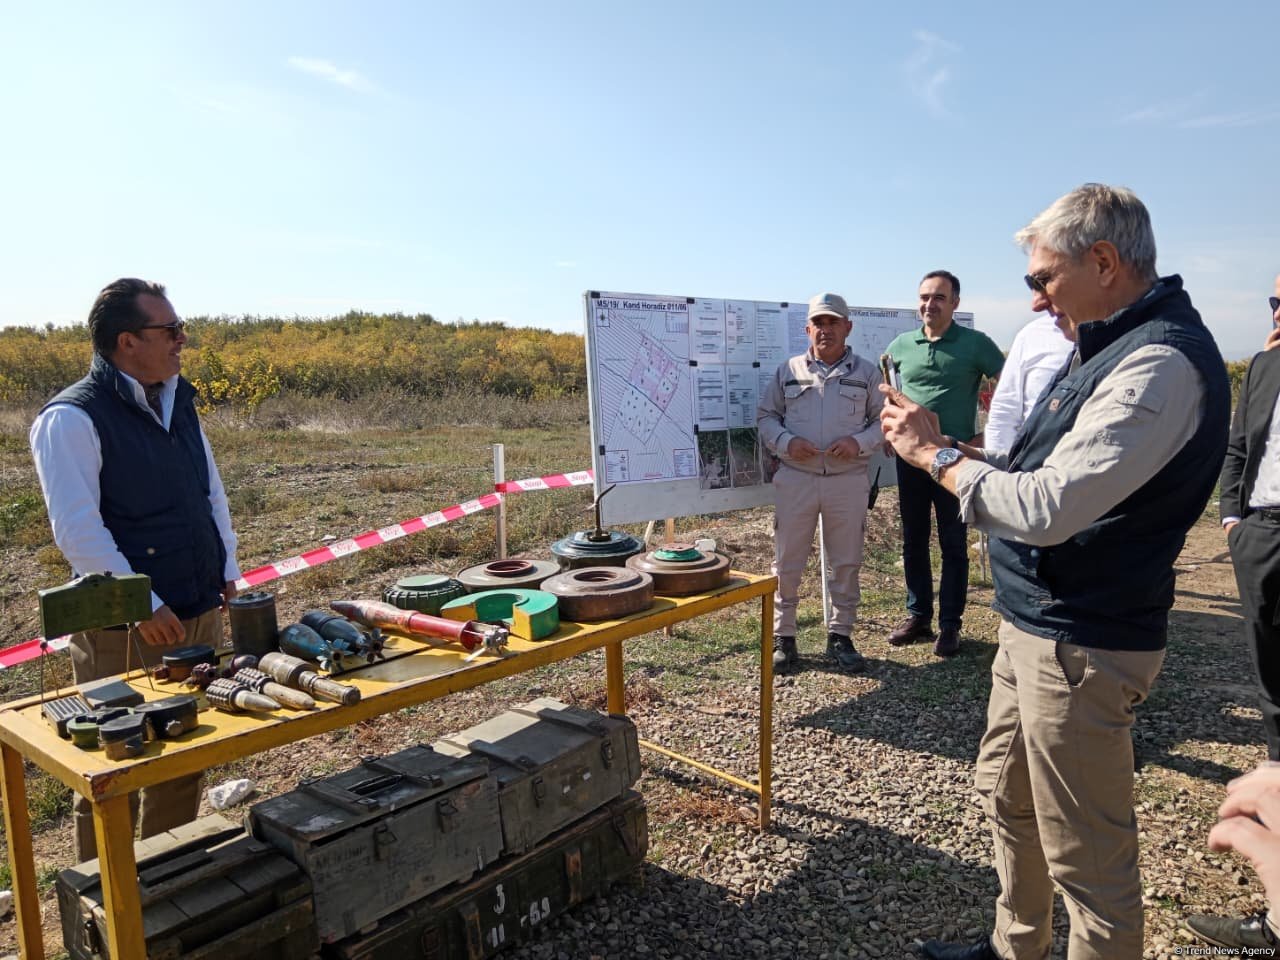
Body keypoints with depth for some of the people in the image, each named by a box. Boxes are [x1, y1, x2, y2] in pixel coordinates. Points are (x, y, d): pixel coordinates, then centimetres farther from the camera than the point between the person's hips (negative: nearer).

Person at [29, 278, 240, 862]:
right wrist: (143, 606, -18)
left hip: (202, 615, 8)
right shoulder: (72, 419, -14)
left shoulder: (177, 402, 10)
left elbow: (211, 492, 17)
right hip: (125, 632, -7)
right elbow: (78, 531, -19)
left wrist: (227, 568, 10)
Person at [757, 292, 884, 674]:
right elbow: (765, 416, 9)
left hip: (848, 481, 0)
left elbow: (883, 420, 7)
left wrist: (859, 442, -12)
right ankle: (783, 638, 14)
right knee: (787, 562, 2)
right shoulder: (788, 370, 8)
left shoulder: (867, 373, 7)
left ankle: (840, 637, 22)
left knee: (845, 562, 8)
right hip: (795, 479, 0)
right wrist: (786, 442, -9)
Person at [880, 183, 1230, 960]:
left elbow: (1048, 509, -29)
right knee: (1007, 796, 24)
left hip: (1081, 644, -11)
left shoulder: (1161, 363, -22)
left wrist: (936, 455, -16)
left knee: (1087, 855, 4)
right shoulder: (1114, 347, 10)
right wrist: (957, 451, 3)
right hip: (1036, 626, 11)